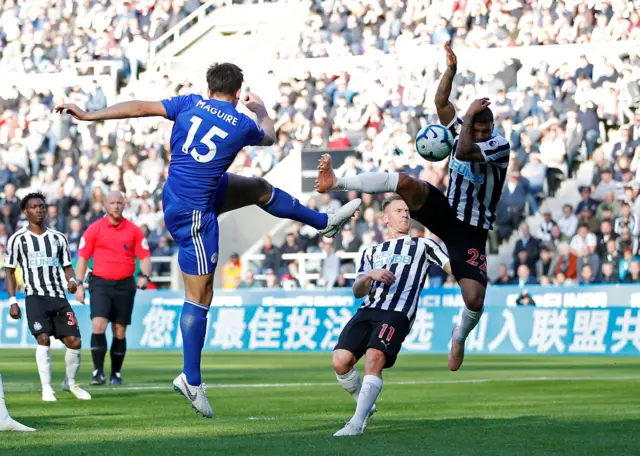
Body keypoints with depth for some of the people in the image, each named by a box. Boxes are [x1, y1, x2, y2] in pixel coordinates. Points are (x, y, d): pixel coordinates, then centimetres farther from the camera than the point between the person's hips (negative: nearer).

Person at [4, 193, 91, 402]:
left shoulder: (58, 238, 13)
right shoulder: (18, 239, 3)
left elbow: (67, 266, 18)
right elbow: (10, 271, 6)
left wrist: (72, 280, -5)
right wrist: (12, 301, -2)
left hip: (59, 297, 3)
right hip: (35, 297, -3)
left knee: (74, 341, -4)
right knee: (43, 339, -20)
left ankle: (70, 383, 18)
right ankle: (46, 388, -13)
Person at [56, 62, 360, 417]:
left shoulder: (190, 104, -3)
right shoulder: (243, 124, -10)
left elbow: (139, 107, -9)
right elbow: (268, 137, 15)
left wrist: (88, 116, -7)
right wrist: (261, 109, 36)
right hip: (193, 212, -7)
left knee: (259, 188, 21)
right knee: (199, 296, -2)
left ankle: (324, 222, 40)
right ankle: (191, 380, 2)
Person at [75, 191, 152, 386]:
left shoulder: (134, 231, 6)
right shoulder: (94, 229, 2)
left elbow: (145, 256, 7)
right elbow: (82, 257, 4)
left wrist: (145, 276, -12)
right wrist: (79, 285, -1)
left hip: (125, 285, 2)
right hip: (100, 283, -2)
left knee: (120, 331, 4)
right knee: (98, 325, -17)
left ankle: (116, 374, 13)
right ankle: (98, 372, -13)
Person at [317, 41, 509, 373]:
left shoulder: (500, 146, -12)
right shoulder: (463, 133, 4)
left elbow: (465, 151, -28)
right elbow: (441, 102, -5)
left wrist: (469, 116, -17)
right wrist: (451, 68, -16)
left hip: (471, 233, -3)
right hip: (444, 211, 4)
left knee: (475, 299, -17)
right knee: (406, 183, -27)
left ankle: (460, 335, 19)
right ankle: (337, 182, -20)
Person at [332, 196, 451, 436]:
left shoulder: (423, 245, 21)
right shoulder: (372, 252, 28)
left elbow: (454, 267, 9)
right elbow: (358, 292, 18)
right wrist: (369, 276, -3)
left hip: (397, 314, -4)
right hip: (367, 310, 4)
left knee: (374, 358, -27)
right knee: (340, 360, -16)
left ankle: (356, 424, -27)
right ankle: (365, 405, 11)